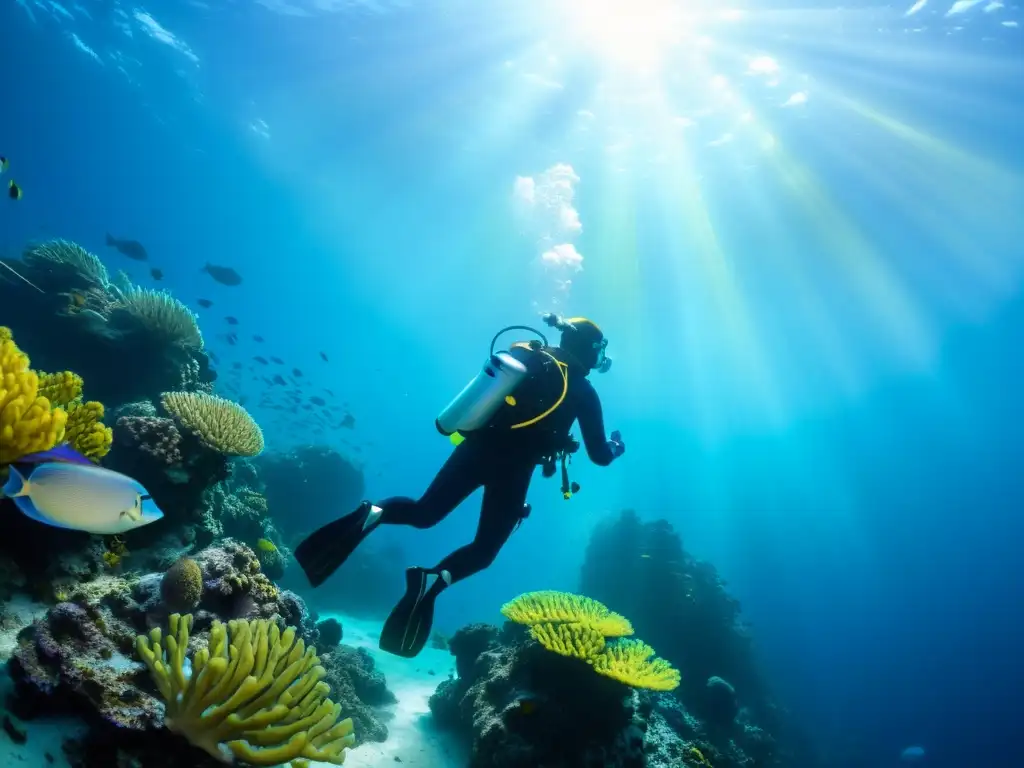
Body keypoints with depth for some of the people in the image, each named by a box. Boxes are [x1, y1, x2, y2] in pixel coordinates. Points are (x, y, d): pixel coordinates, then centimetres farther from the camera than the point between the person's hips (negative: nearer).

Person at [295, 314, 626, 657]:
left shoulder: (527, 352, 12)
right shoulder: (583, 391, 0)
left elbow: (495, 387, 25)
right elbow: (599, 456, 3)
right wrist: (615, 447, 25)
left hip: (477, 445, 4)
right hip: (511, 469, -3)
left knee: (423, 513, 15)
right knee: (484, 550, 11)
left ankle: (372, 514, -17)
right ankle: (433, 579, -19)